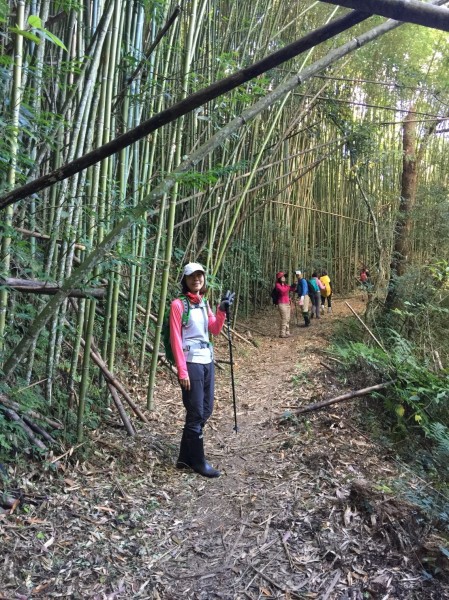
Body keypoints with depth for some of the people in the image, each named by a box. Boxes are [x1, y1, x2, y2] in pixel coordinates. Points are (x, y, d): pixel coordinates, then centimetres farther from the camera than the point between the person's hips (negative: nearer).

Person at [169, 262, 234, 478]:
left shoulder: (204, 303, 13)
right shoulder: (178, 304, -9)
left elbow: (215, 330, 14)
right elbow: (176, 339, -13)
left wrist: (222, 310, -2)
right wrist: (182, 371, -17)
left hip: (207, 361, 8)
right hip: (191, 363, -8)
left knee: (206, 410, 13)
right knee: (196, 413, 0)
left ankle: (185, 457, 25)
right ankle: (198, 461, 15)